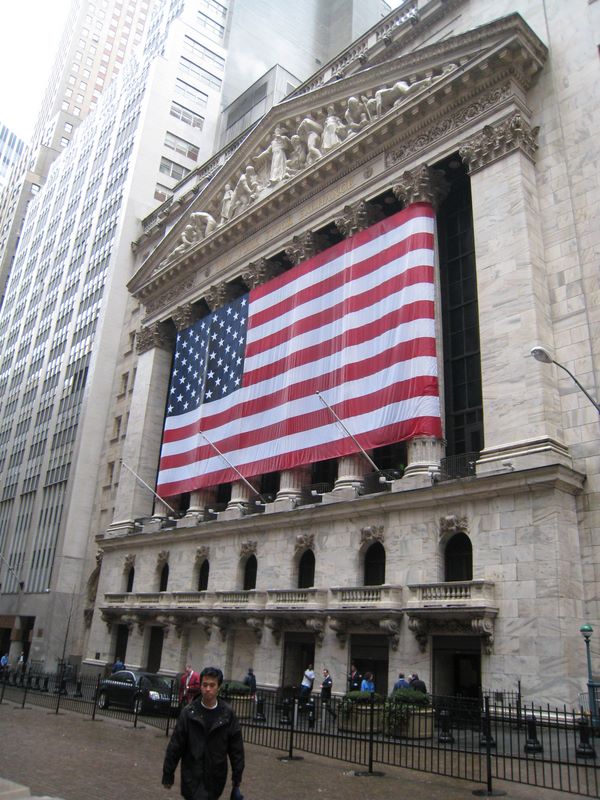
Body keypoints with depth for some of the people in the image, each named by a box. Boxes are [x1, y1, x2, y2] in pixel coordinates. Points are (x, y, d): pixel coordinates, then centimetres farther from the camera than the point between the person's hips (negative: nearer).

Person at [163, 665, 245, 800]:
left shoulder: (228, 713, -4)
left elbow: (236, 748, 0)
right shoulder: (188, 712, -6)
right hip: (192, 777, -1)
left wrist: (237, 778, 0)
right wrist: (168, 775, 0)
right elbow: (175, 746, -2)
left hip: (216, 778, 2)